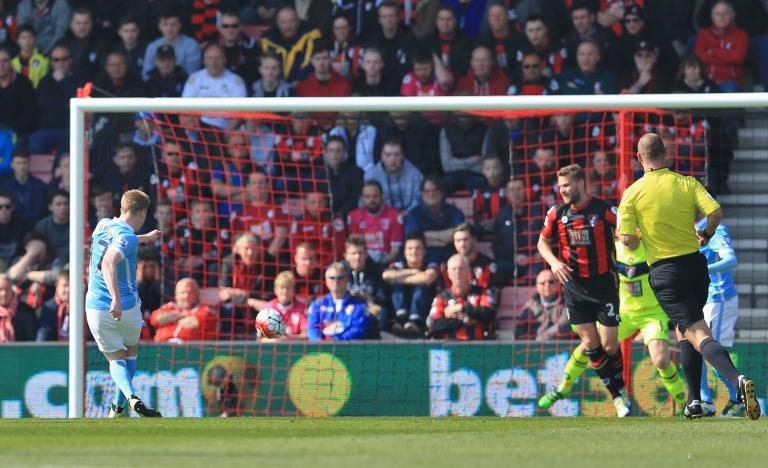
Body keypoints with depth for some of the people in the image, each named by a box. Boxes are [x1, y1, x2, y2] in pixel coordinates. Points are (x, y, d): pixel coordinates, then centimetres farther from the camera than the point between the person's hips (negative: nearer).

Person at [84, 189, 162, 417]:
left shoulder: (103, 225, 7)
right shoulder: (127, 236, -16)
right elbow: (109, 262, -33)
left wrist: (145, 238, 46)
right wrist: (116, 298, -40)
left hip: (96, 307, 5)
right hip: (125, 308, -4)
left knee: (116, 358, 10)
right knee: (132, 350, 23)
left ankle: (131, 397, -17)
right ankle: (119, 405, 24)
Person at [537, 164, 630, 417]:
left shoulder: (604, 211, -11)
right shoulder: (557, 213, 1)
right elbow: (543, 242, 14)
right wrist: (553, 261, -5)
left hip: (603, 283, -3)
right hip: (575, 286, 3)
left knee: (609, 345, -5)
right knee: (590, 344, -1)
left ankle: (620, 386, 20)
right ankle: (618, 397, 9)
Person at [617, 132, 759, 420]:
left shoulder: (633, 193, -4)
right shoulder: (687, 183, 2)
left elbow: (627, 240, -7)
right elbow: (715, 212, -10)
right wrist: (706, 235, 11)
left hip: (664, 272, -4)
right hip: (695, 265, 4)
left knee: (698, 335, -12)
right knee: (684, 332, 23)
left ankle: (737, 379, -36)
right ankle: (694, 401, 19)